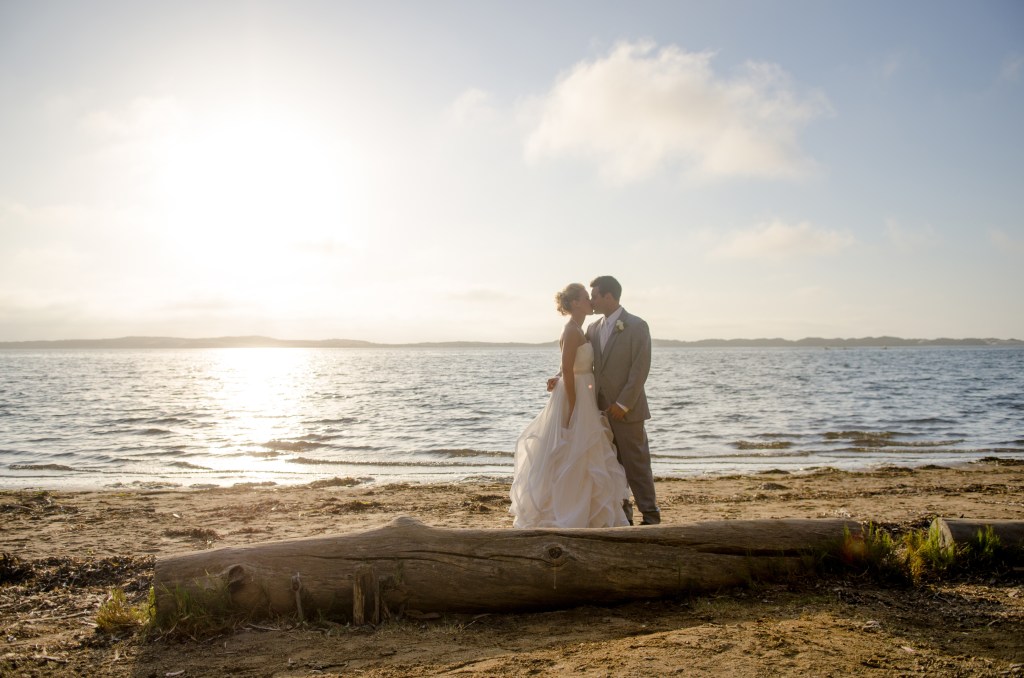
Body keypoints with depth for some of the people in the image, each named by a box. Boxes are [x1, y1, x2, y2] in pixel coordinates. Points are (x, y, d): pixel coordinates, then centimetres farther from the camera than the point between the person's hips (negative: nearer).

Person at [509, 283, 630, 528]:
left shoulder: (577, 330, 13)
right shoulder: (572, 331, -17)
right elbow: (567, 370, -22)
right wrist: (573, 408, -22)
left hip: (583, 398, 10)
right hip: (575, 399, -10)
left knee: (581, 459, 15)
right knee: (571, 459, -3)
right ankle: (563, 517, 5)